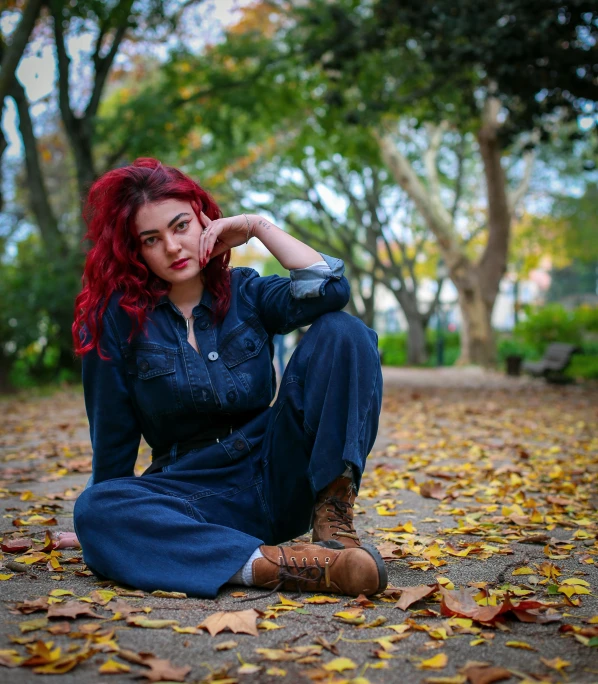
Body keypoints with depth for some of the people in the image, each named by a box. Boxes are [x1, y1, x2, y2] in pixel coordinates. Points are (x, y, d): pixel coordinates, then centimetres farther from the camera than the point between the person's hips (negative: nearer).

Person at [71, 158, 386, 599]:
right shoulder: (117, 318, 0)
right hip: (196, 495, -1)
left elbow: (330, 290, -14)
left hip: (279, 476, 2)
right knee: (95, 509, -33)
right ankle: (274, 564, -44)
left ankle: (332, 518, -24)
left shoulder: (244, 293, 5)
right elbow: (112, 440, 3)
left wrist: (258, 227, -6)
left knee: (341, 331, -15)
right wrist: (121, 520, 6)